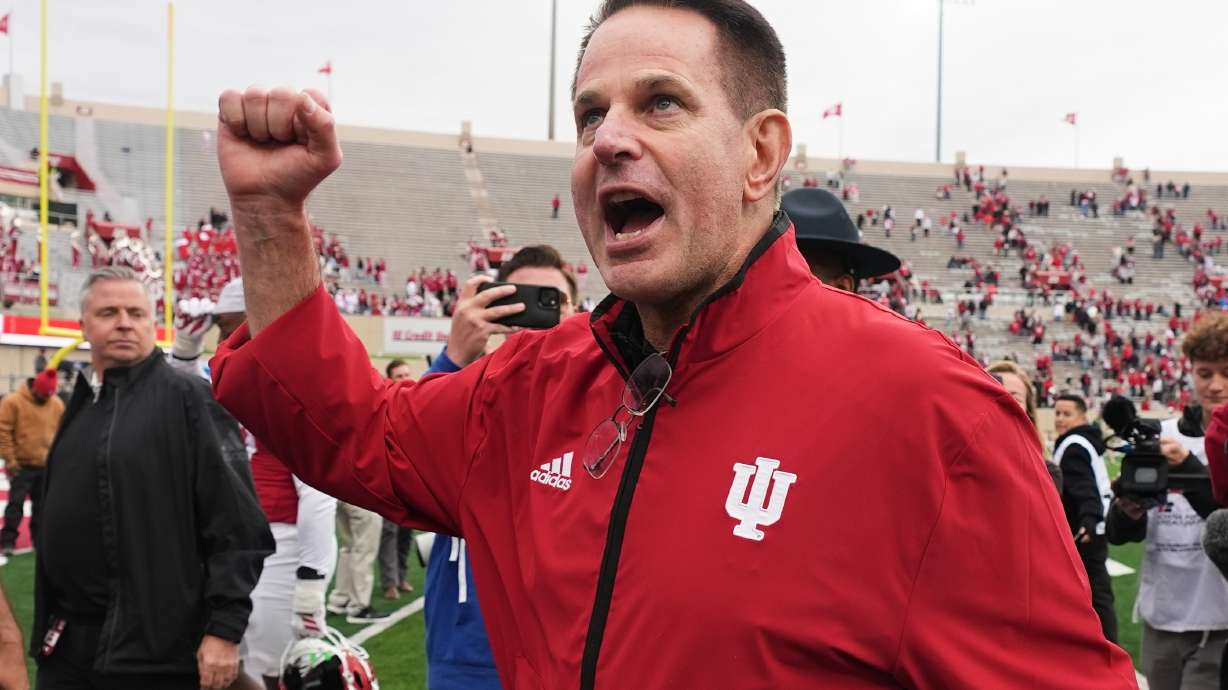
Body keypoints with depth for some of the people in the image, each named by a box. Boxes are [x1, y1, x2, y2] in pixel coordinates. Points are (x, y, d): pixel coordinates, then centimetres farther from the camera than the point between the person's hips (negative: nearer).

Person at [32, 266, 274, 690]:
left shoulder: (188, 398, -7)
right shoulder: (80, 405, 14)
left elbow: (236, 524, -12)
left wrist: (225, 628, -16)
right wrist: (48, 624, 16)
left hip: (159, 653, -6)